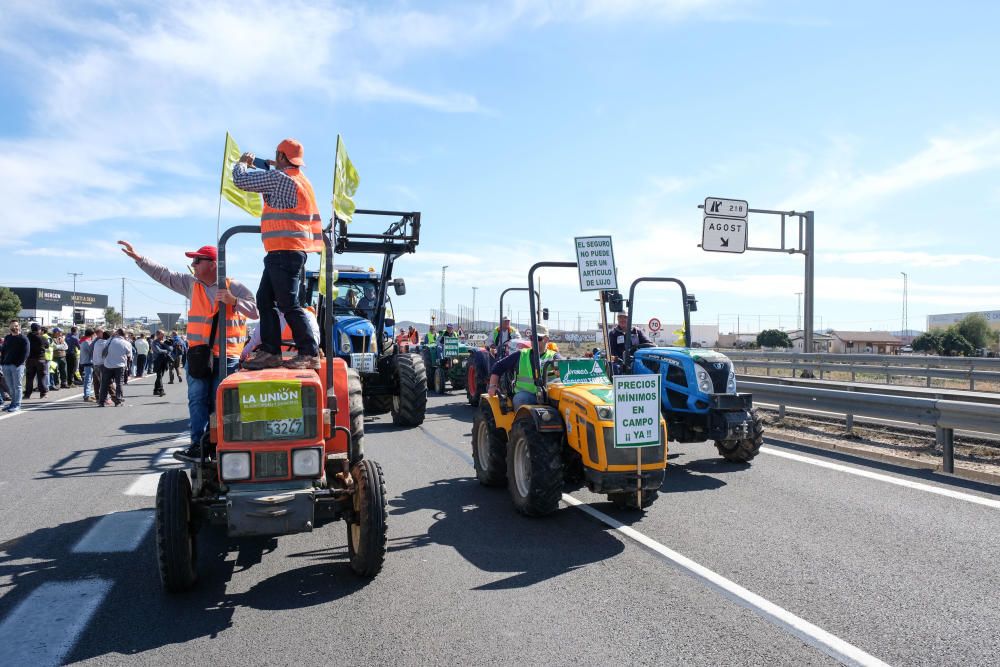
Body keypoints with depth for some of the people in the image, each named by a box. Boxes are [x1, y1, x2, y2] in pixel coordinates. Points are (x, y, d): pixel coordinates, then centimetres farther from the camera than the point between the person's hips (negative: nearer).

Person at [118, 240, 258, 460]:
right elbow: (163, 274, 14)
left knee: (218, 402, 2)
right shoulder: (191, 284, 10)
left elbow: (256, 311, -11)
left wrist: (233, 301, -24)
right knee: (197, 399, -1)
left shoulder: (234, 287, -5)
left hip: (226, 357, -4)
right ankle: (198, 444, 0)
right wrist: (138, 257, 11)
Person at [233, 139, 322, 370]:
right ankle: (269, 352, 12)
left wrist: (242, 162, 15)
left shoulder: (279, 177, -10)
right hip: (291, 250, 10)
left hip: (284, 250, -10)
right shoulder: (301, 181, 20)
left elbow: (241, 180, -5)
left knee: (288, 303, -9)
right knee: (265, 298, 11)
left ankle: (309, 353, -7)